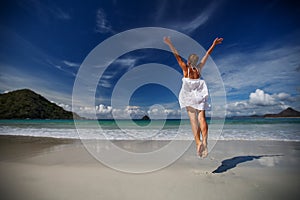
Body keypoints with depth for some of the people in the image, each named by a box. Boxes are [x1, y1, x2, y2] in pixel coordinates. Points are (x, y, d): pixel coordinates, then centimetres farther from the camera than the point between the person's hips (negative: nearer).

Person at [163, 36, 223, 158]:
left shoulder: (185, 68, 1)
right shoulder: (199, 68, 10)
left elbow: (177, 56, 1)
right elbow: (207, 55, 19)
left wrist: (170, 44, 4)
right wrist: (213, 45, 29)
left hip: (189, 96, -2)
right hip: (200, 96, 3)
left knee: (193, 119, -4)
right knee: (202, 118, -3)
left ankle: (198, 142, -14)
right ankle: (204, 140, -18)